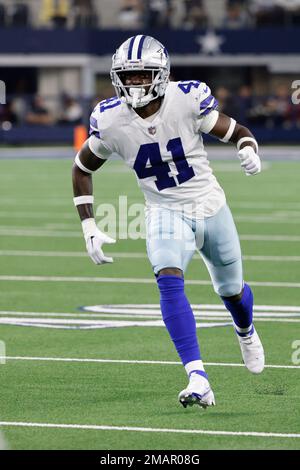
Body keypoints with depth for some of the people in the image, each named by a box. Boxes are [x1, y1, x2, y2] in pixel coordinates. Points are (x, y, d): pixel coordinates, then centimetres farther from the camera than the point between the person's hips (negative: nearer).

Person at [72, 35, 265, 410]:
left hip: (210, 207, 0)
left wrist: (248, 151, -29)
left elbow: (236, 132, -5)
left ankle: (245, 331, 55)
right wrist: (89, 228, -3)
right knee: (169, 281, -28)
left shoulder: (188, 100, -20)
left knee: (231, 290, 17)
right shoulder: (110, 121, -15)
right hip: (165, 214, 0)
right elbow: (82, 169, 3)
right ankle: (198, 379, -32)